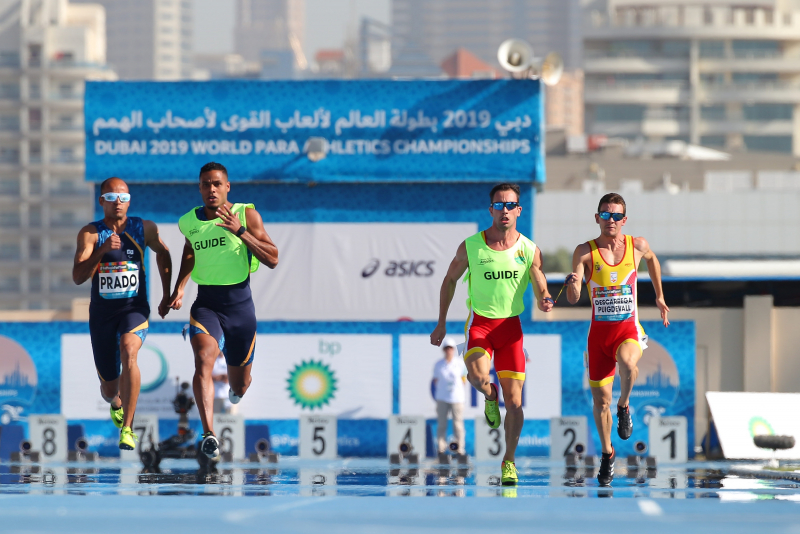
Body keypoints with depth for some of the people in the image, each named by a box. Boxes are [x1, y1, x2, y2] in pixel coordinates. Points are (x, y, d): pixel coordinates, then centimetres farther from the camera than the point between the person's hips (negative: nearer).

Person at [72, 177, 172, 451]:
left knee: (128, 353, -34)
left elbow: (162, 253, 19)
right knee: (109, 390, 9)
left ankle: (127, 428, -29)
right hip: (102, 312, 1)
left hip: (135, 308, -1)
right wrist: (102, 250, -31)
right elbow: (78, 277, -17)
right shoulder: (90, 233, -8)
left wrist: (167, 295, 16)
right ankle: (116, 404, 51)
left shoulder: (144, 229, -2)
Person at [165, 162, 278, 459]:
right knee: (203, 360, -29)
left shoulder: (246, 215, -7)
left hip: (239, 305, -1)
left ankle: (236, 392, 54)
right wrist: (179, 287, 14)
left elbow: (272, 259, -14)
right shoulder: (189, 222, 3)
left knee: (239, 384, 13)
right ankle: (208, 434, -39)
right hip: (206, 304, 1)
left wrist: (240, 232, -24)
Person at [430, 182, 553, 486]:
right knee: (478, 375, -30)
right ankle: (490, 396, 6)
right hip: (479, 321, -1)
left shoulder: (530, 251, -3)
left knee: (514, 401, -1)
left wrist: (545, 302, -26)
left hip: (511, 324, 1)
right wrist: (441, 322, 9)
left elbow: (541, 292, -1)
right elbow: (450, 280, 9)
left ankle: (509, 461, 14)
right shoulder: (470, 247, -5)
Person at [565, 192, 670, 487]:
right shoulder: (585, 252, -6)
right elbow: (573, 298, -15)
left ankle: (624, 406, -5)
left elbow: (652, 259, 24)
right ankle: (607, 453, 28)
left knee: (627, 364, -35)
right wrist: (572, 284, -37)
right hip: (599, 331, 1)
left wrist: (659, 296, 29)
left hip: (629, 329, -1)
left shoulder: (637, 246, -1)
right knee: (600, 399, 6)